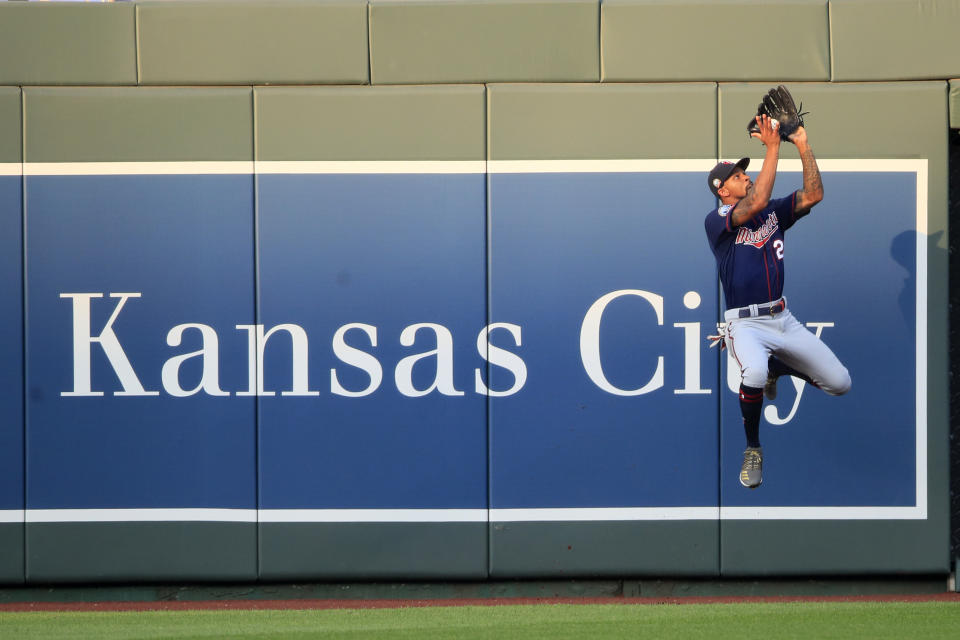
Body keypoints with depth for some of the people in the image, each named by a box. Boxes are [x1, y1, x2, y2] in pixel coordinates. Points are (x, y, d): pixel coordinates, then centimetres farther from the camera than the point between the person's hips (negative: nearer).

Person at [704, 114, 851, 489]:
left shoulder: (773, 213, 11)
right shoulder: (716, 221, -7)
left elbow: (813, 195, -1)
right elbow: (756, 202, -24)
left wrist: (802, 145, -9)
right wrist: (772, 146, -23)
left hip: (783, 319, 6)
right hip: (746, 325, -6)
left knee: (840, 383, 1)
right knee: (754, 374, -39)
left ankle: (776, 368, 29)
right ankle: (752, 450, -13)